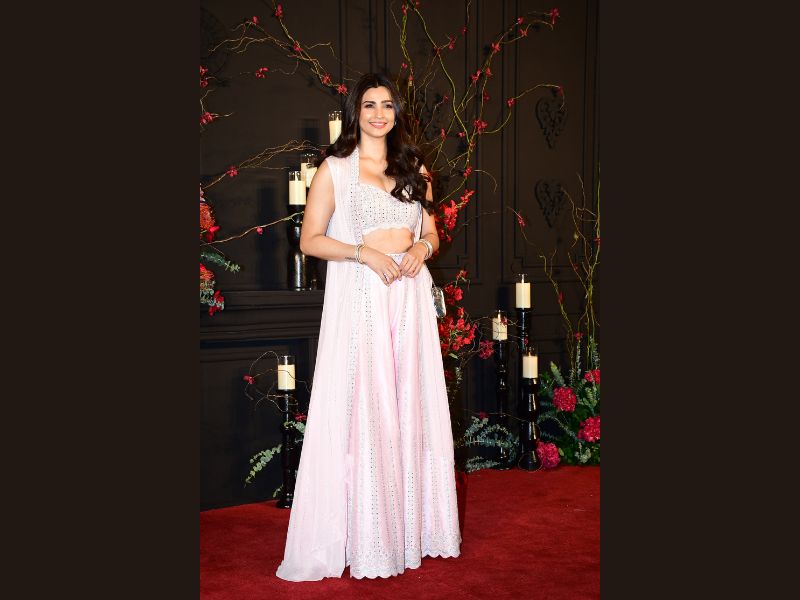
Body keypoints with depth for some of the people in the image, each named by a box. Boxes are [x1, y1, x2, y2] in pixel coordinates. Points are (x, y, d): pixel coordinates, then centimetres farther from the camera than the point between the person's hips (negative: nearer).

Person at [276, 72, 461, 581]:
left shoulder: (415, 169, 17)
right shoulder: (335, 169, 4)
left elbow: (431, 232, 22)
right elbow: (310, 240, 0)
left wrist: (422, 248, -2)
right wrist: (364, 253, -14)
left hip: (410, 294, 4)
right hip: (359, 296, -4)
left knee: (412, 408, 5)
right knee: (361, 410, -5)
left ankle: (413, 525, 17)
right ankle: (364, 538, 5)